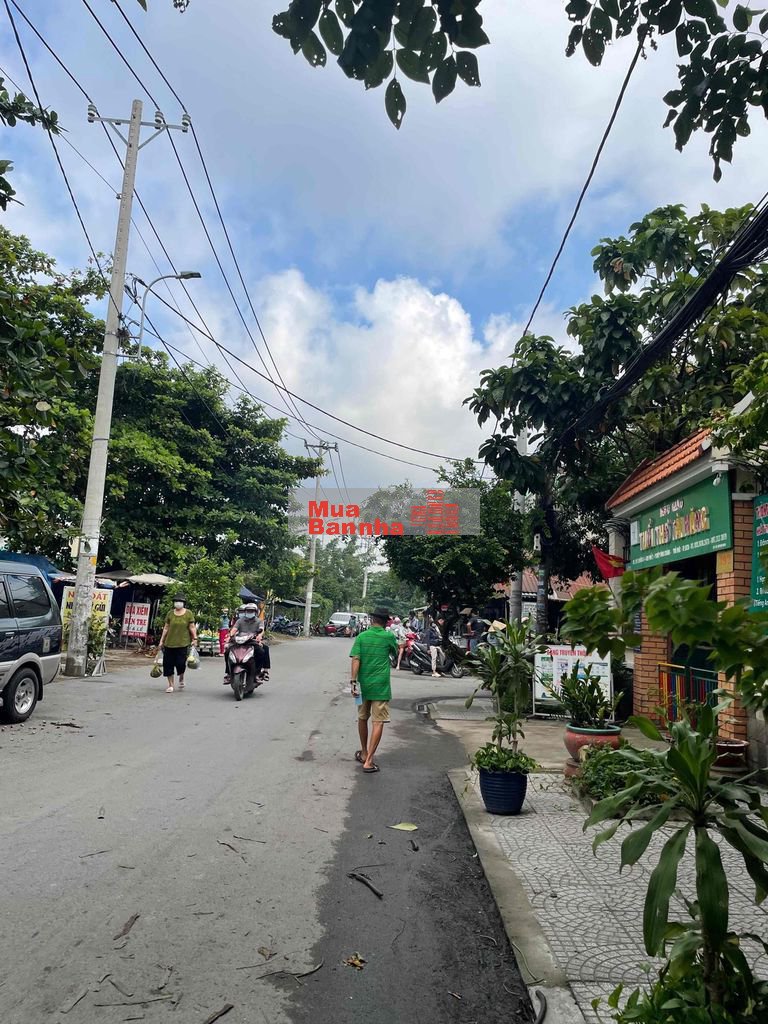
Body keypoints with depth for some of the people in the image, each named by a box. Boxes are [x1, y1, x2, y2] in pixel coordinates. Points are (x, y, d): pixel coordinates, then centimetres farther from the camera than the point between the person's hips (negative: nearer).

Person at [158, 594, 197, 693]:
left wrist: (195, 638, -6)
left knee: (180, 663, -5)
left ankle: (181, 679, 28)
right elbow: (166, 628, 11)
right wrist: (162, 640, 10)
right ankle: (170, 685, 15)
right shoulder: (170, 613, 7)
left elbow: (192, 627, 3)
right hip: (169, 643, 3)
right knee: (168, 664, 2)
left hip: (183, 643, -3)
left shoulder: (188, 613, 1)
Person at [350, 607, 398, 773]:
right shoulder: (389, 637, -5)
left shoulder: (361, 637, -2)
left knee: (362, 719, 20)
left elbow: (355, 660, -11)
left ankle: (364, 753, 35)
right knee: (378, 723, 0)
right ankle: (368, 761, -5)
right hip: (381, 687, -3)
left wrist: (353, 681, -11)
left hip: (363, 685, 3)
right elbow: (395, 651, 16)